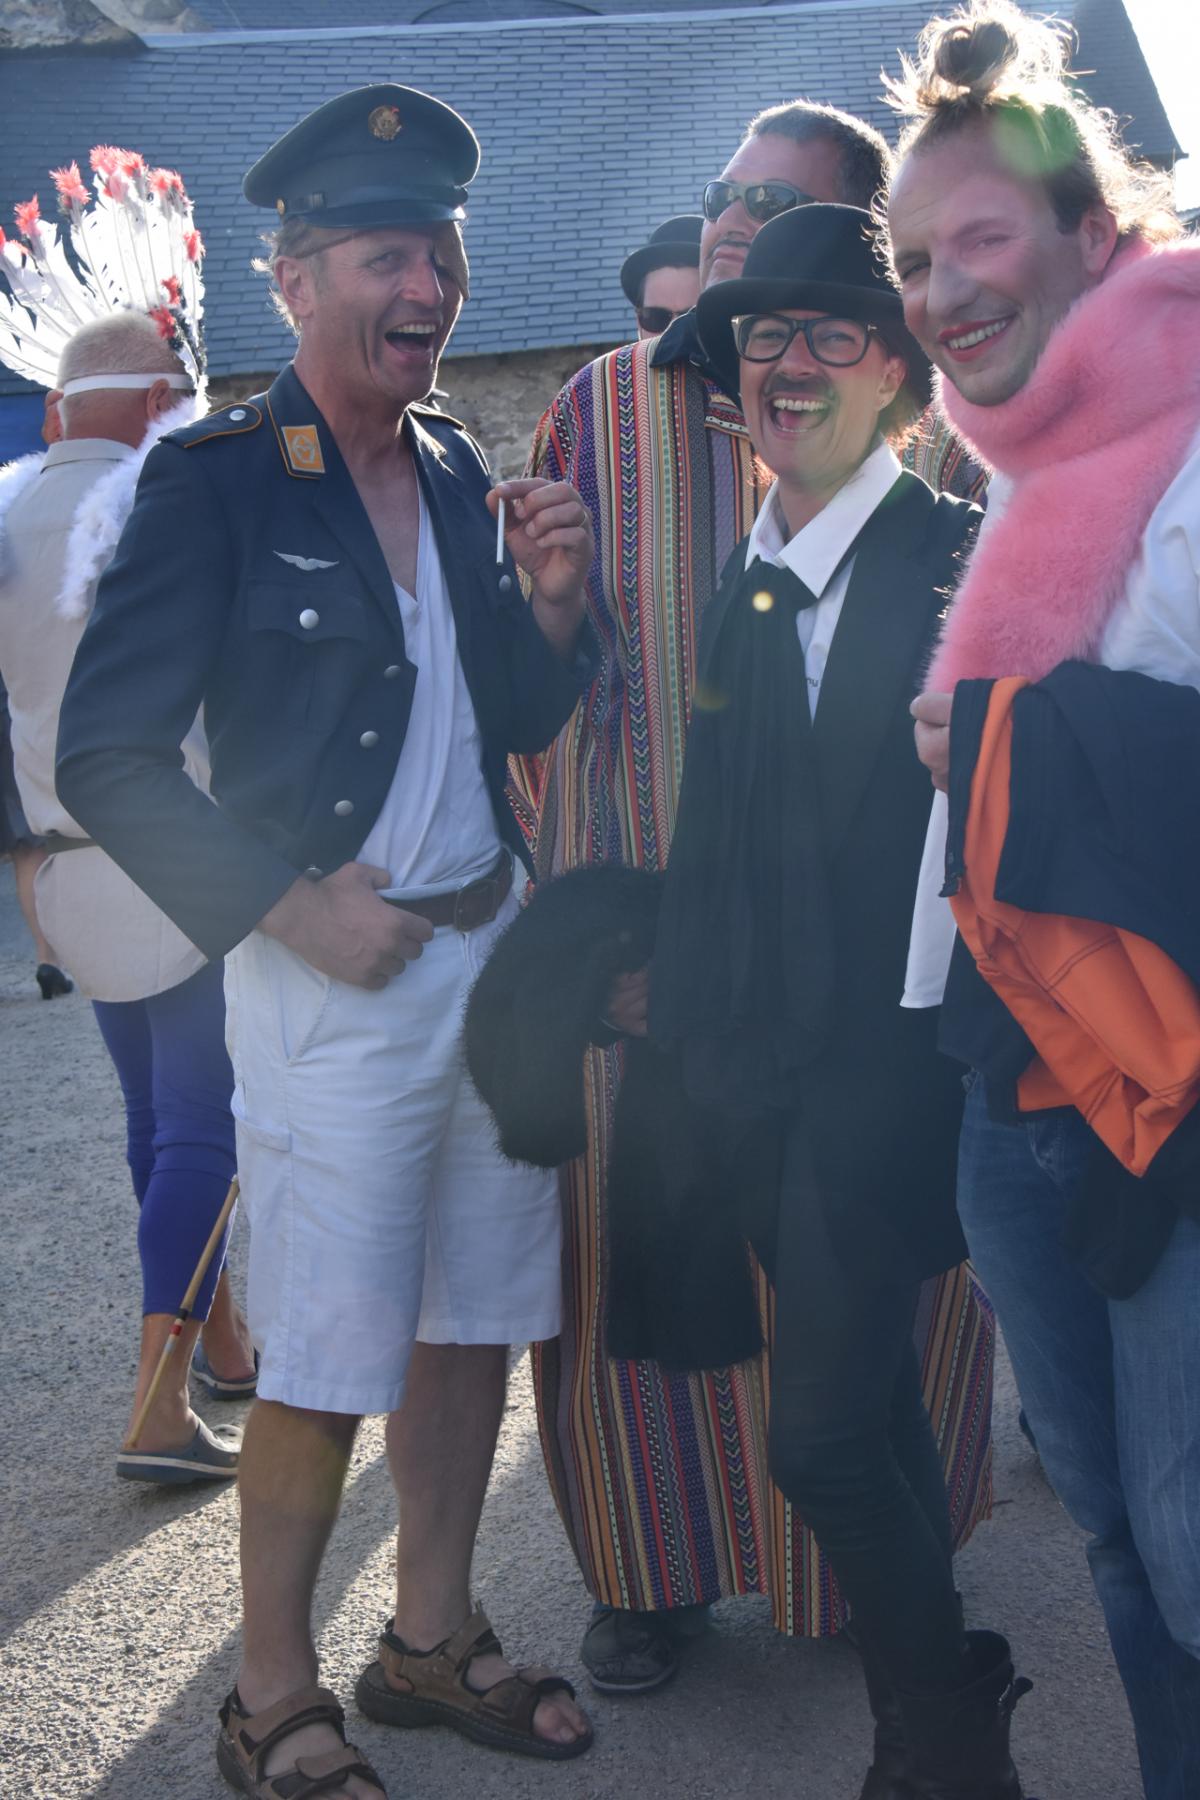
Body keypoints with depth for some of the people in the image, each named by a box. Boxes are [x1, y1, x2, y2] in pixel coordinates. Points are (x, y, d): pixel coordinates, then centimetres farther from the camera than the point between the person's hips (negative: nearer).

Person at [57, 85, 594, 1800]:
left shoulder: (457, 470, 9)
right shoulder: (216, 481, -10)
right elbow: (108, 759, -12)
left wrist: (553, 603, -5)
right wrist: (292, 912, -15)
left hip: (490, 951, 7)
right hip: (333, 978, -6)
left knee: (470, 1322, 15)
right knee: (326, 1368, 1)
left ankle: (432, 1637, 33)